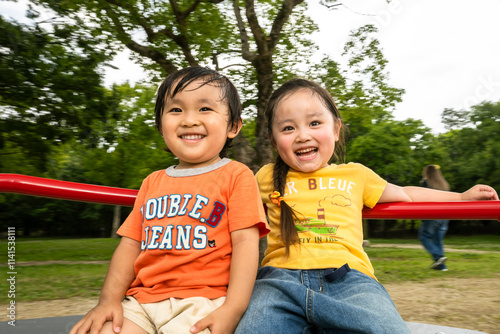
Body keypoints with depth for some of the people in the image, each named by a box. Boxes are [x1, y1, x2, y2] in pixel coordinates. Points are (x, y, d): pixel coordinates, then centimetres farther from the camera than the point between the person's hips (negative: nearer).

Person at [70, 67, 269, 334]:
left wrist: (232, 310, -16)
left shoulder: (236, 175, 0)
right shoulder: (153, 182, 16)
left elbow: (245, 242, -7)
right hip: (142, 300, 5)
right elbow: (131, 243, 14)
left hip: (201, 302, -4)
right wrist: (109, 299, 3)